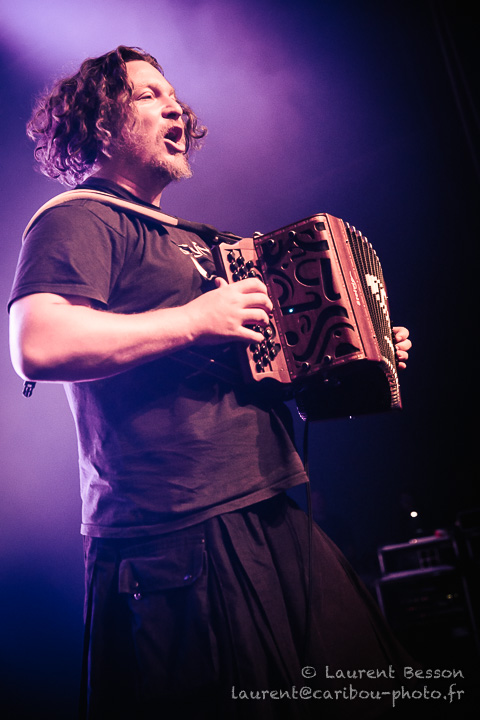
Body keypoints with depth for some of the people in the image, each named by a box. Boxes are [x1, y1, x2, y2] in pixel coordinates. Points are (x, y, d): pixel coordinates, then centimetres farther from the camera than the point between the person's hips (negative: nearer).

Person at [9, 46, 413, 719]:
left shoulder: (186, 239, 22)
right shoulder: (79, 220, -6)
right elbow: (38, 345, -25)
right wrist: (195, 320, -19)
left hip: (269, 518, 9)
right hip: (177, 540, -9)